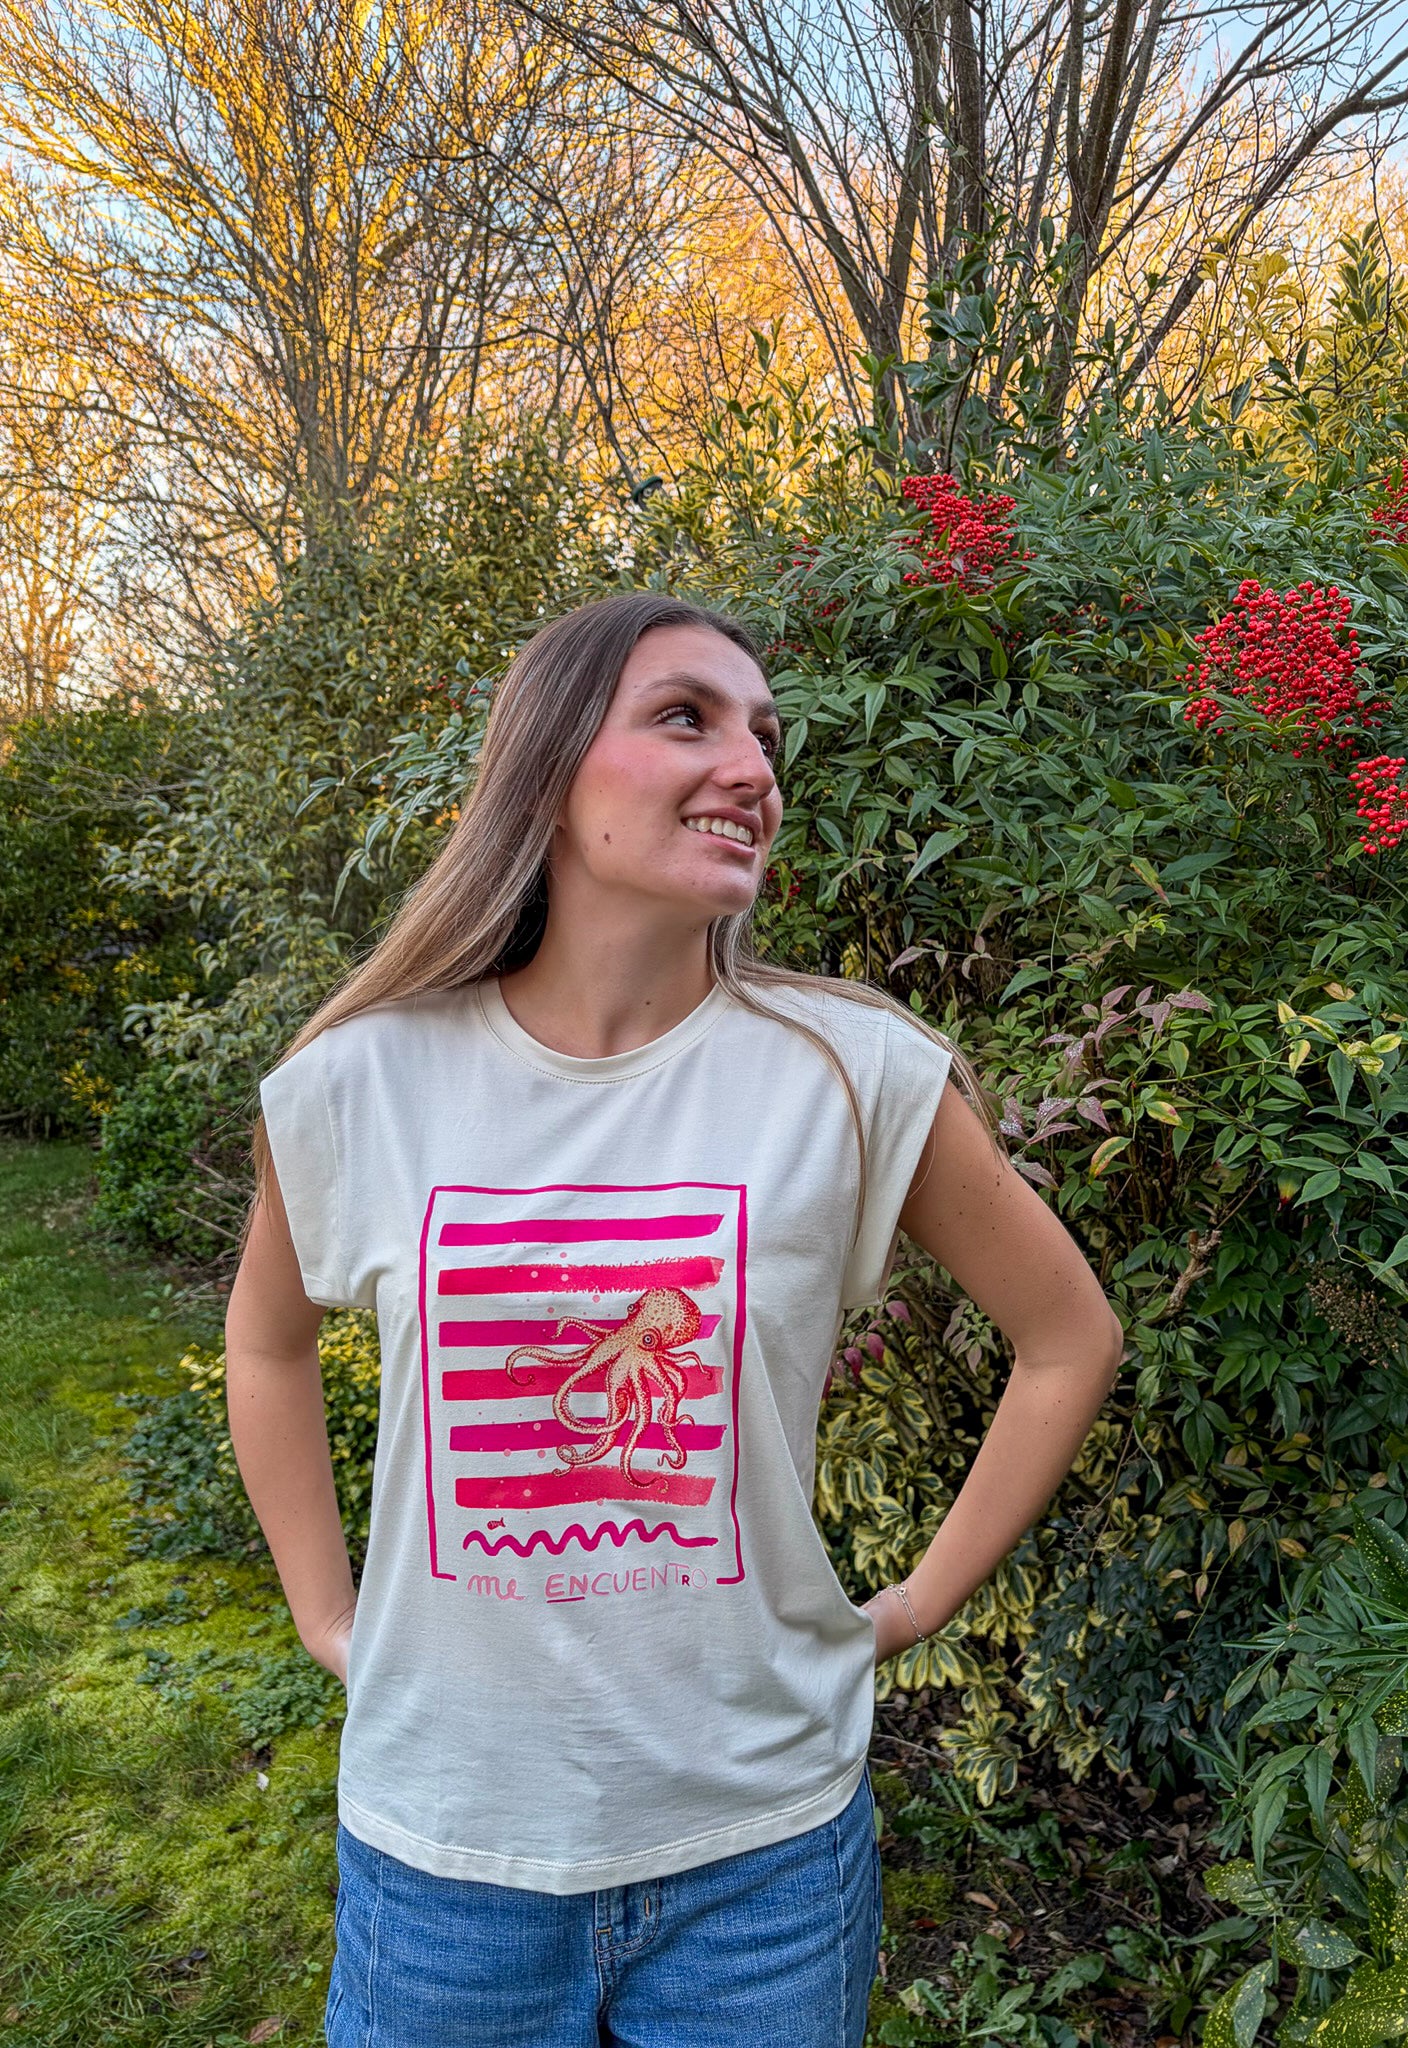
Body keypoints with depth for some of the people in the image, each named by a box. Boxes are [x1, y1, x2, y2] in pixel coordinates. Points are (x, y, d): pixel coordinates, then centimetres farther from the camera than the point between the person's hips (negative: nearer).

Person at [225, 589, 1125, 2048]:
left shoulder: (856, 1075, -15)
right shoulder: (355, 1083, -10)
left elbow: (1070, 1337, -1)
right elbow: (267, 1342, 10)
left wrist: (912, 1609, 0)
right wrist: (329, 1619, 7)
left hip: (763, 1846, -1)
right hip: (440, 1845, 1)